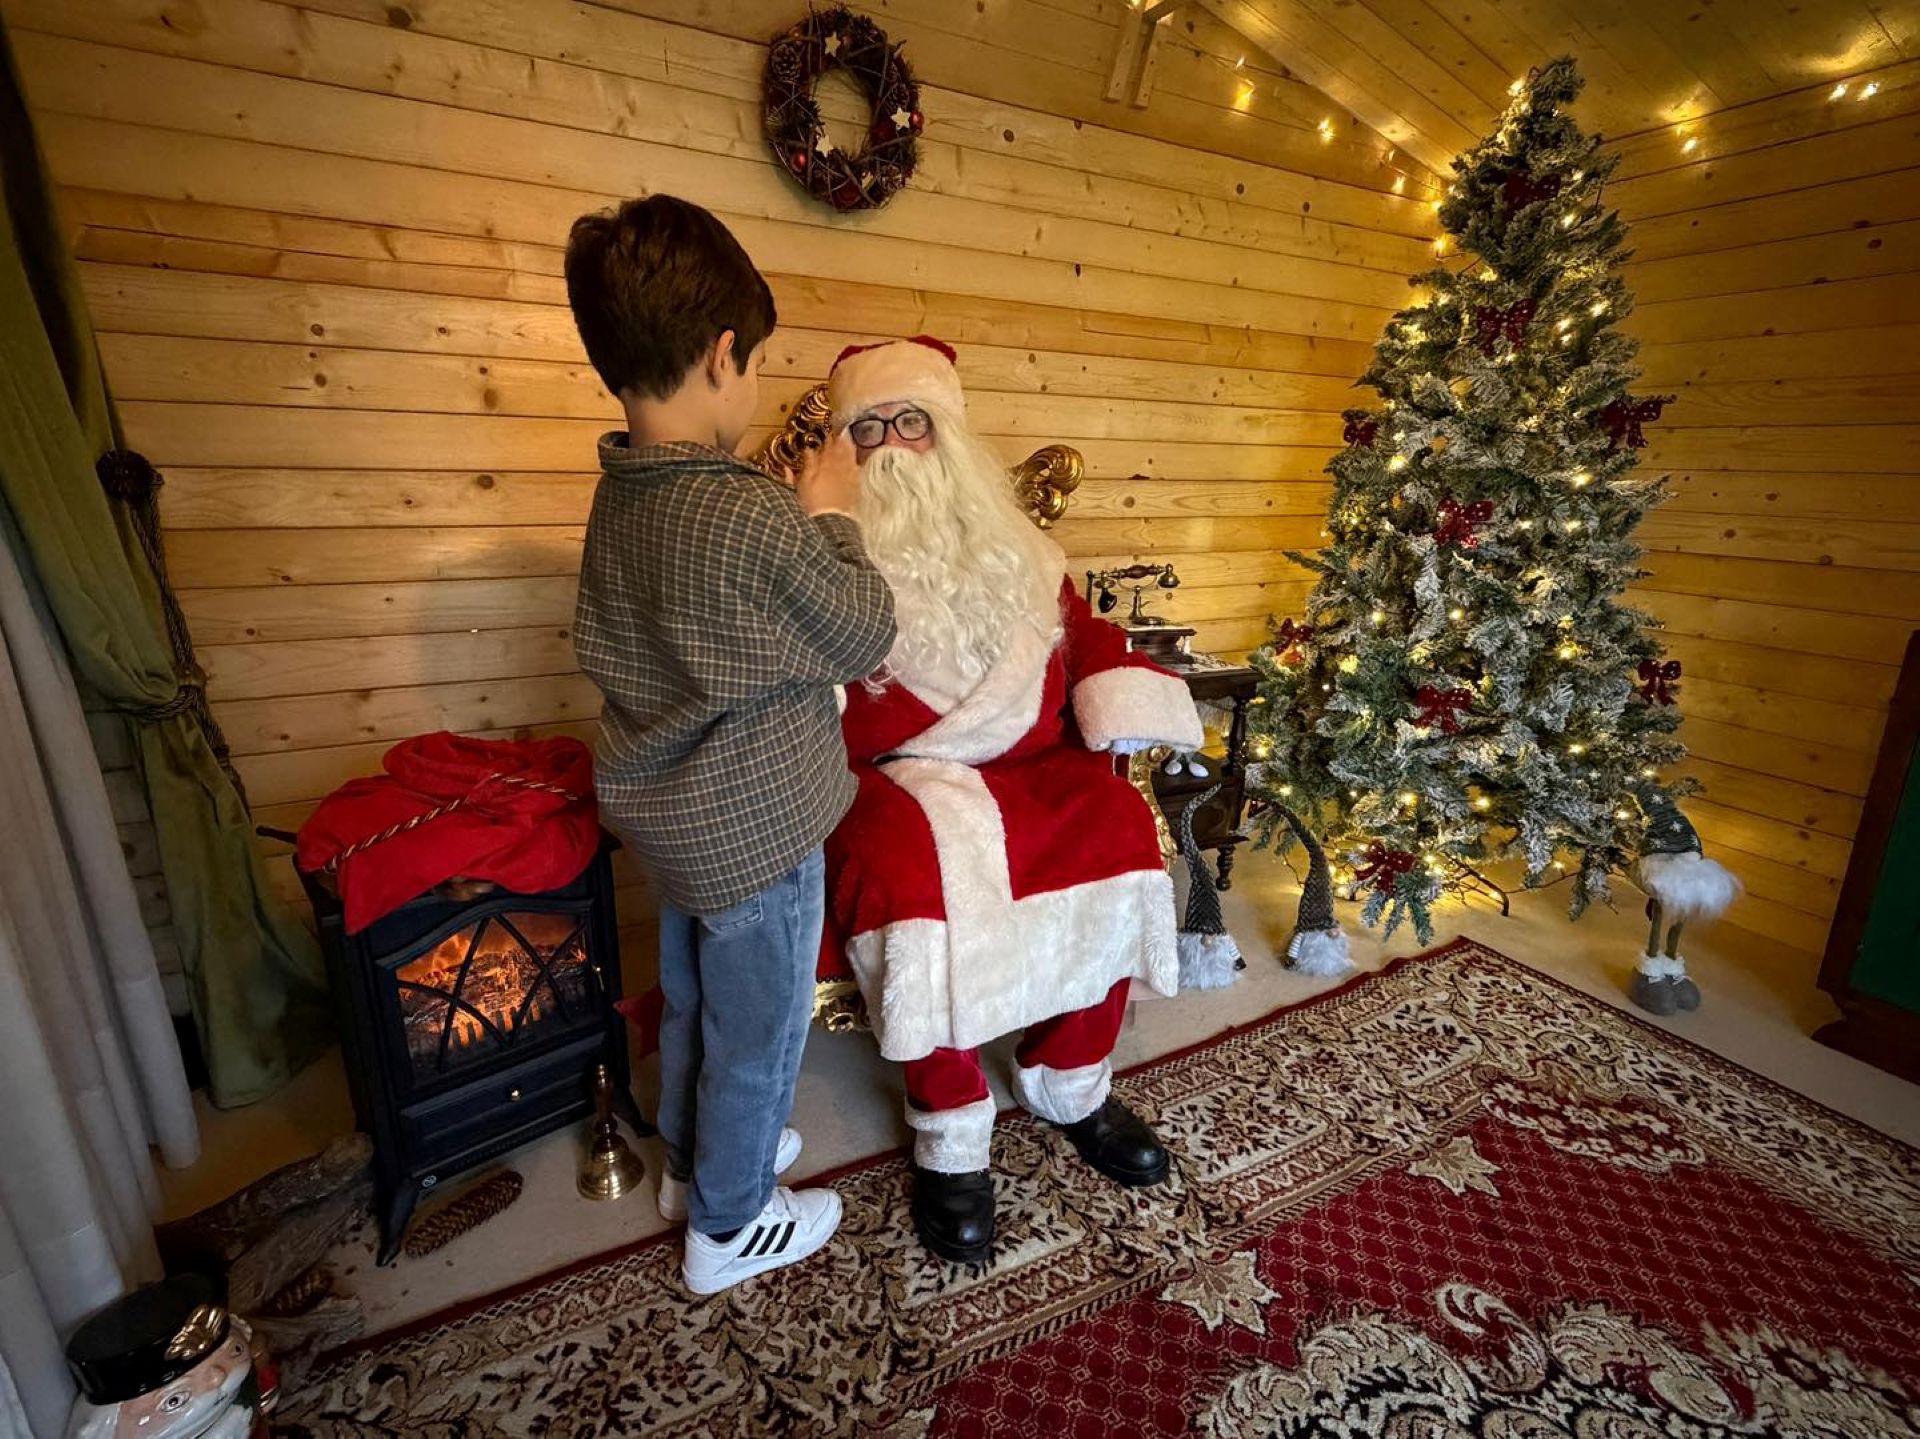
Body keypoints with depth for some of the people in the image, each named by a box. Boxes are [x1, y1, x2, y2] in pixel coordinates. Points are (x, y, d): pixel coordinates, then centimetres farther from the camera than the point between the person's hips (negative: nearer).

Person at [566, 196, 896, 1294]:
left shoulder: (621, 496, -1)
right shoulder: (753, 521, -28)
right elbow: (869, 637, -16)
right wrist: (832, 514, -5)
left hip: (671, 816, 8)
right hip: (755, 834, -8)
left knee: (695, 1001, 27)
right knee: (759, 1029, 15)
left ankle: (695, 1160, 52)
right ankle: (732, 1226, 39)